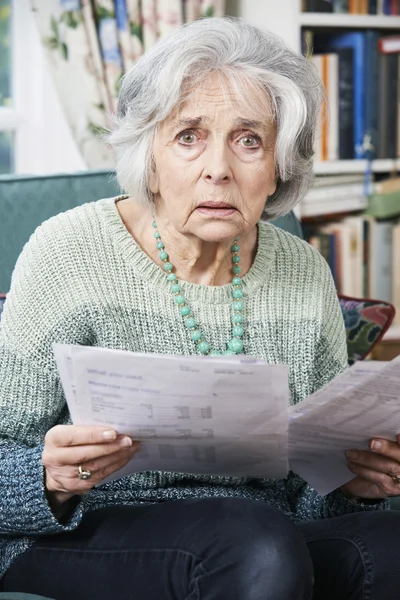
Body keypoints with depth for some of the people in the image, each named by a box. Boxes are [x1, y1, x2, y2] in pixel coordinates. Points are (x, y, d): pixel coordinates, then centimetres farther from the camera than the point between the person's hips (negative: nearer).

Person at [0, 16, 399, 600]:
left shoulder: (305, 274, 6)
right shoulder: (69, 252, -6)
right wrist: (53, 478, -27)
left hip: (268, 544, 4)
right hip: (84, 543, -3)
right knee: (260, 544, -34)